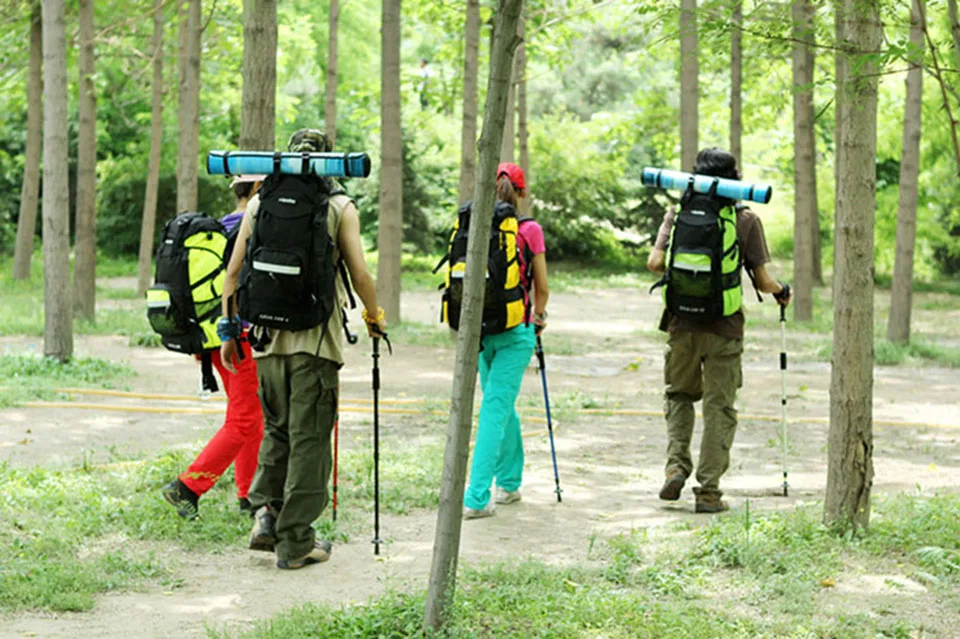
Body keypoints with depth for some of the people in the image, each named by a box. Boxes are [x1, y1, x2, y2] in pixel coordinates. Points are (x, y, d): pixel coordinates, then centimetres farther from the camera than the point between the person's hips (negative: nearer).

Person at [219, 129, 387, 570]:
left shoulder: (259, 203, 7)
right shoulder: (339, 207, -1)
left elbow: (234, 272, 7)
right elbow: (359, 274, -3)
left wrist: (230, 329, 14)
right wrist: (375, 318, 13)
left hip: (268, 337, 4)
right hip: (316, 339, -3)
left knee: (277, 430, 20)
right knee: (308, 441, 2)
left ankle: (266, 514, 4)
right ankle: (295, 543, 5)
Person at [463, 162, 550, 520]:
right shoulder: (530, 230, -6)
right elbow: (541, 288, 2)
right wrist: (539, 317, 22)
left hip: (480, 327, 3)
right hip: (514, 331, -3)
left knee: (500, 405, 20)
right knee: (497, 407, -5)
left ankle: (509, 482, 30)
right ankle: (476, 498, -11)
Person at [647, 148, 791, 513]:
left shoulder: (678, 215, 0)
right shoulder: (746, 221, -4)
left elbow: (655, 263, -6)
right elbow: (761, 281, -3)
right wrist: (780, 291, 19)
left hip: (682, 324, 2)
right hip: (724, 328, -2)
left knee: (679, 394, 21)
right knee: (719, 406, 6)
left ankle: (676, 466, 3)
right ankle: (709, 491, 5)